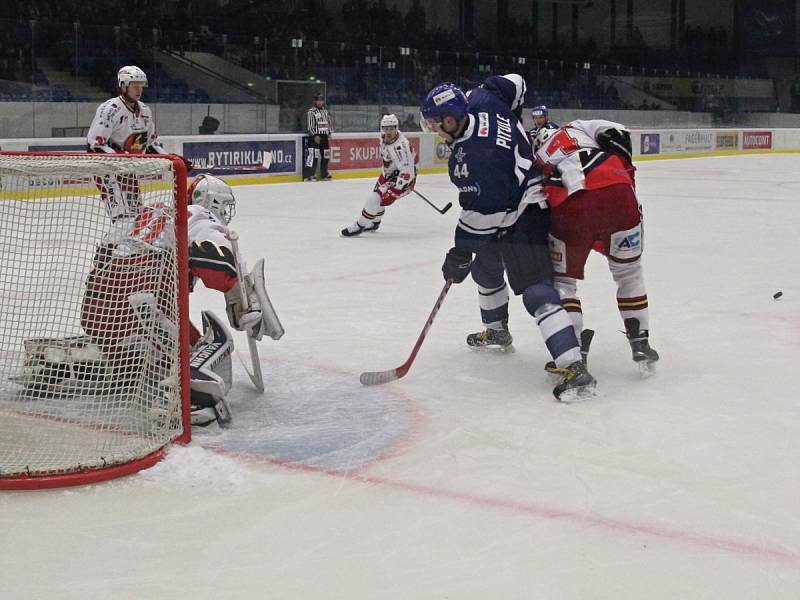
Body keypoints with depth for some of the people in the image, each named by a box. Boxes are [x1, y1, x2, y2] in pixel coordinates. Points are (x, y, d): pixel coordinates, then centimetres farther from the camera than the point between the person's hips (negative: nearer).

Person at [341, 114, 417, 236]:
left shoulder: (400, 146, -34)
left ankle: (359, 226, -2)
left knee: (375, 199, -17)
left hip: (403, 179, -10)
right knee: (377, 195, 25)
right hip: (390, 173, 10)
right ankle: (374, 223, 47)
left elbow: (406, 172, -35)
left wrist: (394, 192, -33)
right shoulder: (384, 137, -7)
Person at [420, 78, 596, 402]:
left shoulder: (474, 158, -32)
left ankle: (574, 369, -27)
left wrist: (460, 255, -16)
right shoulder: (482, 102, -8)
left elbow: (479, 214, -27)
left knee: (536, 292, -19)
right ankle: (497, 330, 51)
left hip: (520, 220, -11)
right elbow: (512, 83, 12)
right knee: (485, 269, 29)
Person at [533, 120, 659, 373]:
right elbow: (616, 134, 13)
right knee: (629, 272, 23)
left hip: (571, 206, -1)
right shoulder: (576, 128, 32)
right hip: (618, 192, 2)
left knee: (563, 279, 20)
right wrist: (626, 177, 19)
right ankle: (640, 343, 26)